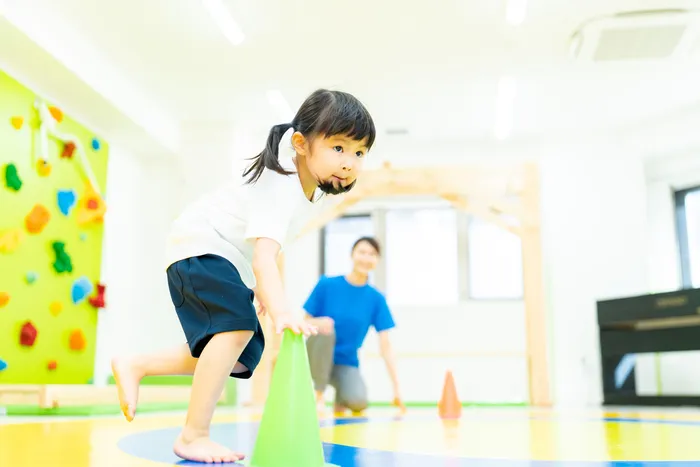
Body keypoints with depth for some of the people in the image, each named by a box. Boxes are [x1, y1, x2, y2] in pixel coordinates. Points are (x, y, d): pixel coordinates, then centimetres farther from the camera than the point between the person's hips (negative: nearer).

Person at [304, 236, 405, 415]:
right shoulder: (327, 285, -6)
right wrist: (319, 322, -27)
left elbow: (385, 346, -4)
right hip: (318, 359, -1)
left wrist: (396, 387, -9)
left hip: (346, 364, 1)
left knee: (358, 401, -29)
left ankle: (341, 401, 10)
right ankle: (318, 395, -15)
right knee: (325, 329, -32)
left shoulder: (376, 299, -3)